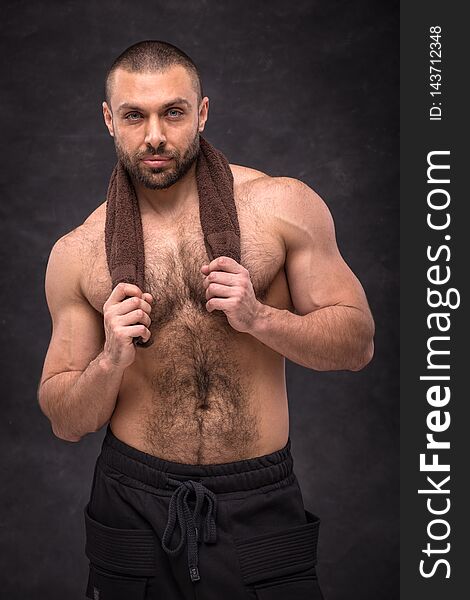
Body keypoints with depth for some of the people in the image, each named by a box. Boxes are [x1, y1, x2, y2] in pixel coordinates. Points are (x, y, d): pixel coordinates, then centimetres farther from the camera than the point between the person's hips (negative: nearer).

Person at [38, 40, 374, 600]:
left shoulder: (282, 205, -4)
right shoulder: (78, 253, 0)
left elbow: (357, 342, 0)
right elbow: (65, 422, 4)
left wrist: (258, 318, -16)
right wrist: (111, 360, -16)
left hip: (261, 507, -1)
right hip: (134, 506, 2)